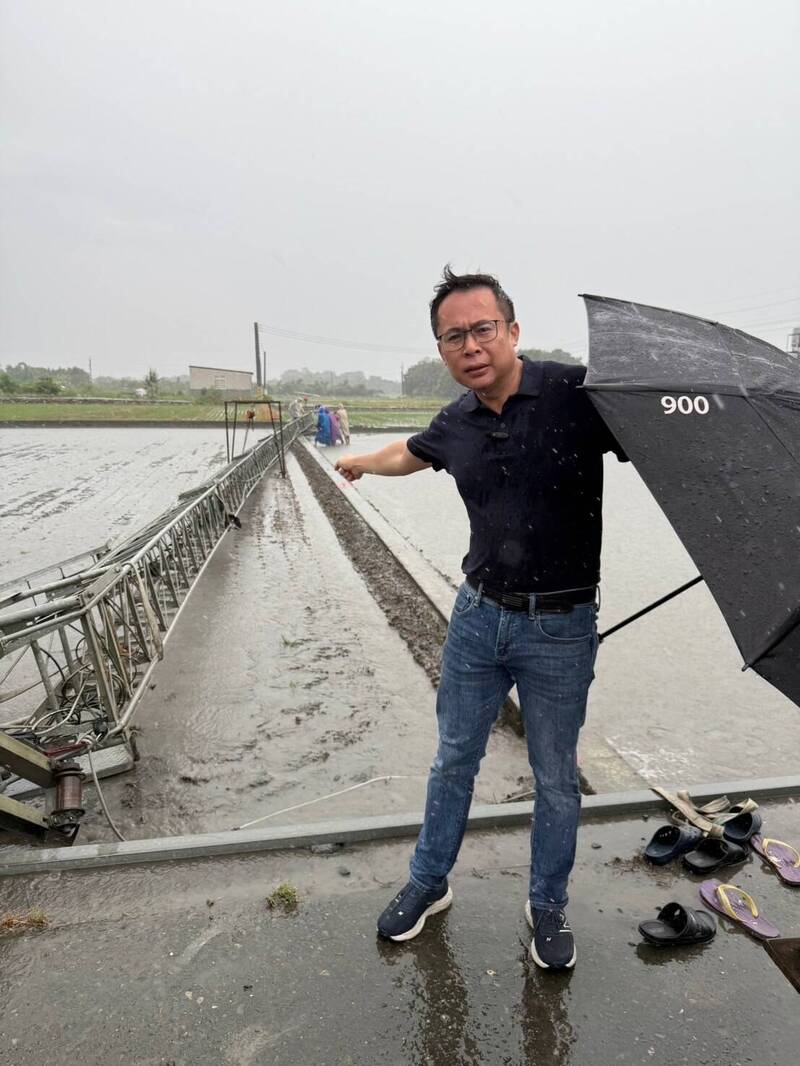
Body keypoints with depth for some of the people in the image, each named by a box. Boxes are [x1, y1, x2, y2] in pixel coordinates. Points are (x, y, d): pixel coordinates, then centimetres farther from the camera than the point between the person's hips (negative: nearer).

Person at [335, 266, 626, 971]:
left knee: (556, 777, 13)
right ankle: (430, 883, 39)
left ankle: (548, 905, 37)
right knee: (455, 759, 18)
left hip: (560, 628, -4)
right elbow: (406, 454, 23)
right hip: (478, 615, 4)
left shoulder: (578, 393, -14)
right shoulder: (456, 425, 2)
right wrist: (360, 462, 42)